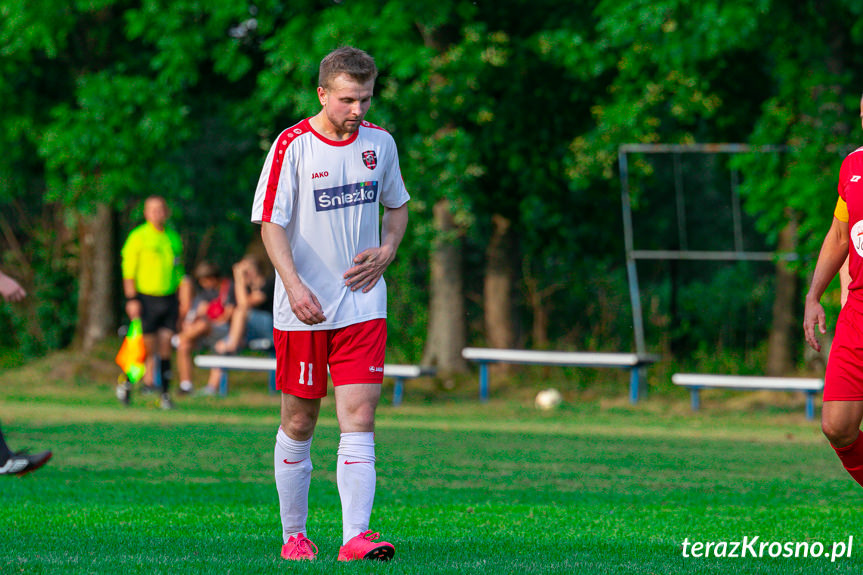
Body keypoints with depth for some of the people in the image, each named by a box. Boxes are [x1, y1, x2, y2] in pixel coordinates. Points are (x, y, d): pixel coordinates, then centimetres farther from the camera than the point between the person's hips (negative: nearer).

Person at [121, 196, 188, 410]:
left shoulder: (173, 238, 14)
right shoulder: (138, 237, -3)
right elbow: (128, 270, -5)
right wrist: (131, 299, -13)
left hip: (169, 298, 4)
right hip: (146, 298, -4)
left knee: (165, 347, 0)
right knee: (148, 347, -5)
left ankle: (165, 394, 1)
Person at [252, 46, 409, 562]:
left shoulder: (380, 143, 5)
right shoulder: (292, 146, -8)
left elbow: (397, 206, 21)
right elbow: (271, 224, -12)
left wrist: (386, 251, 1)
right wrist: (294, 286, -26)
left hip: (363, 304, 3)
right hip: (303, 308, -2)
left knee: (359, 419, -9)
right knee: (299, 423, 6)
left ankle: (356, 536, -16)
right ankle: (294, 535, 20)